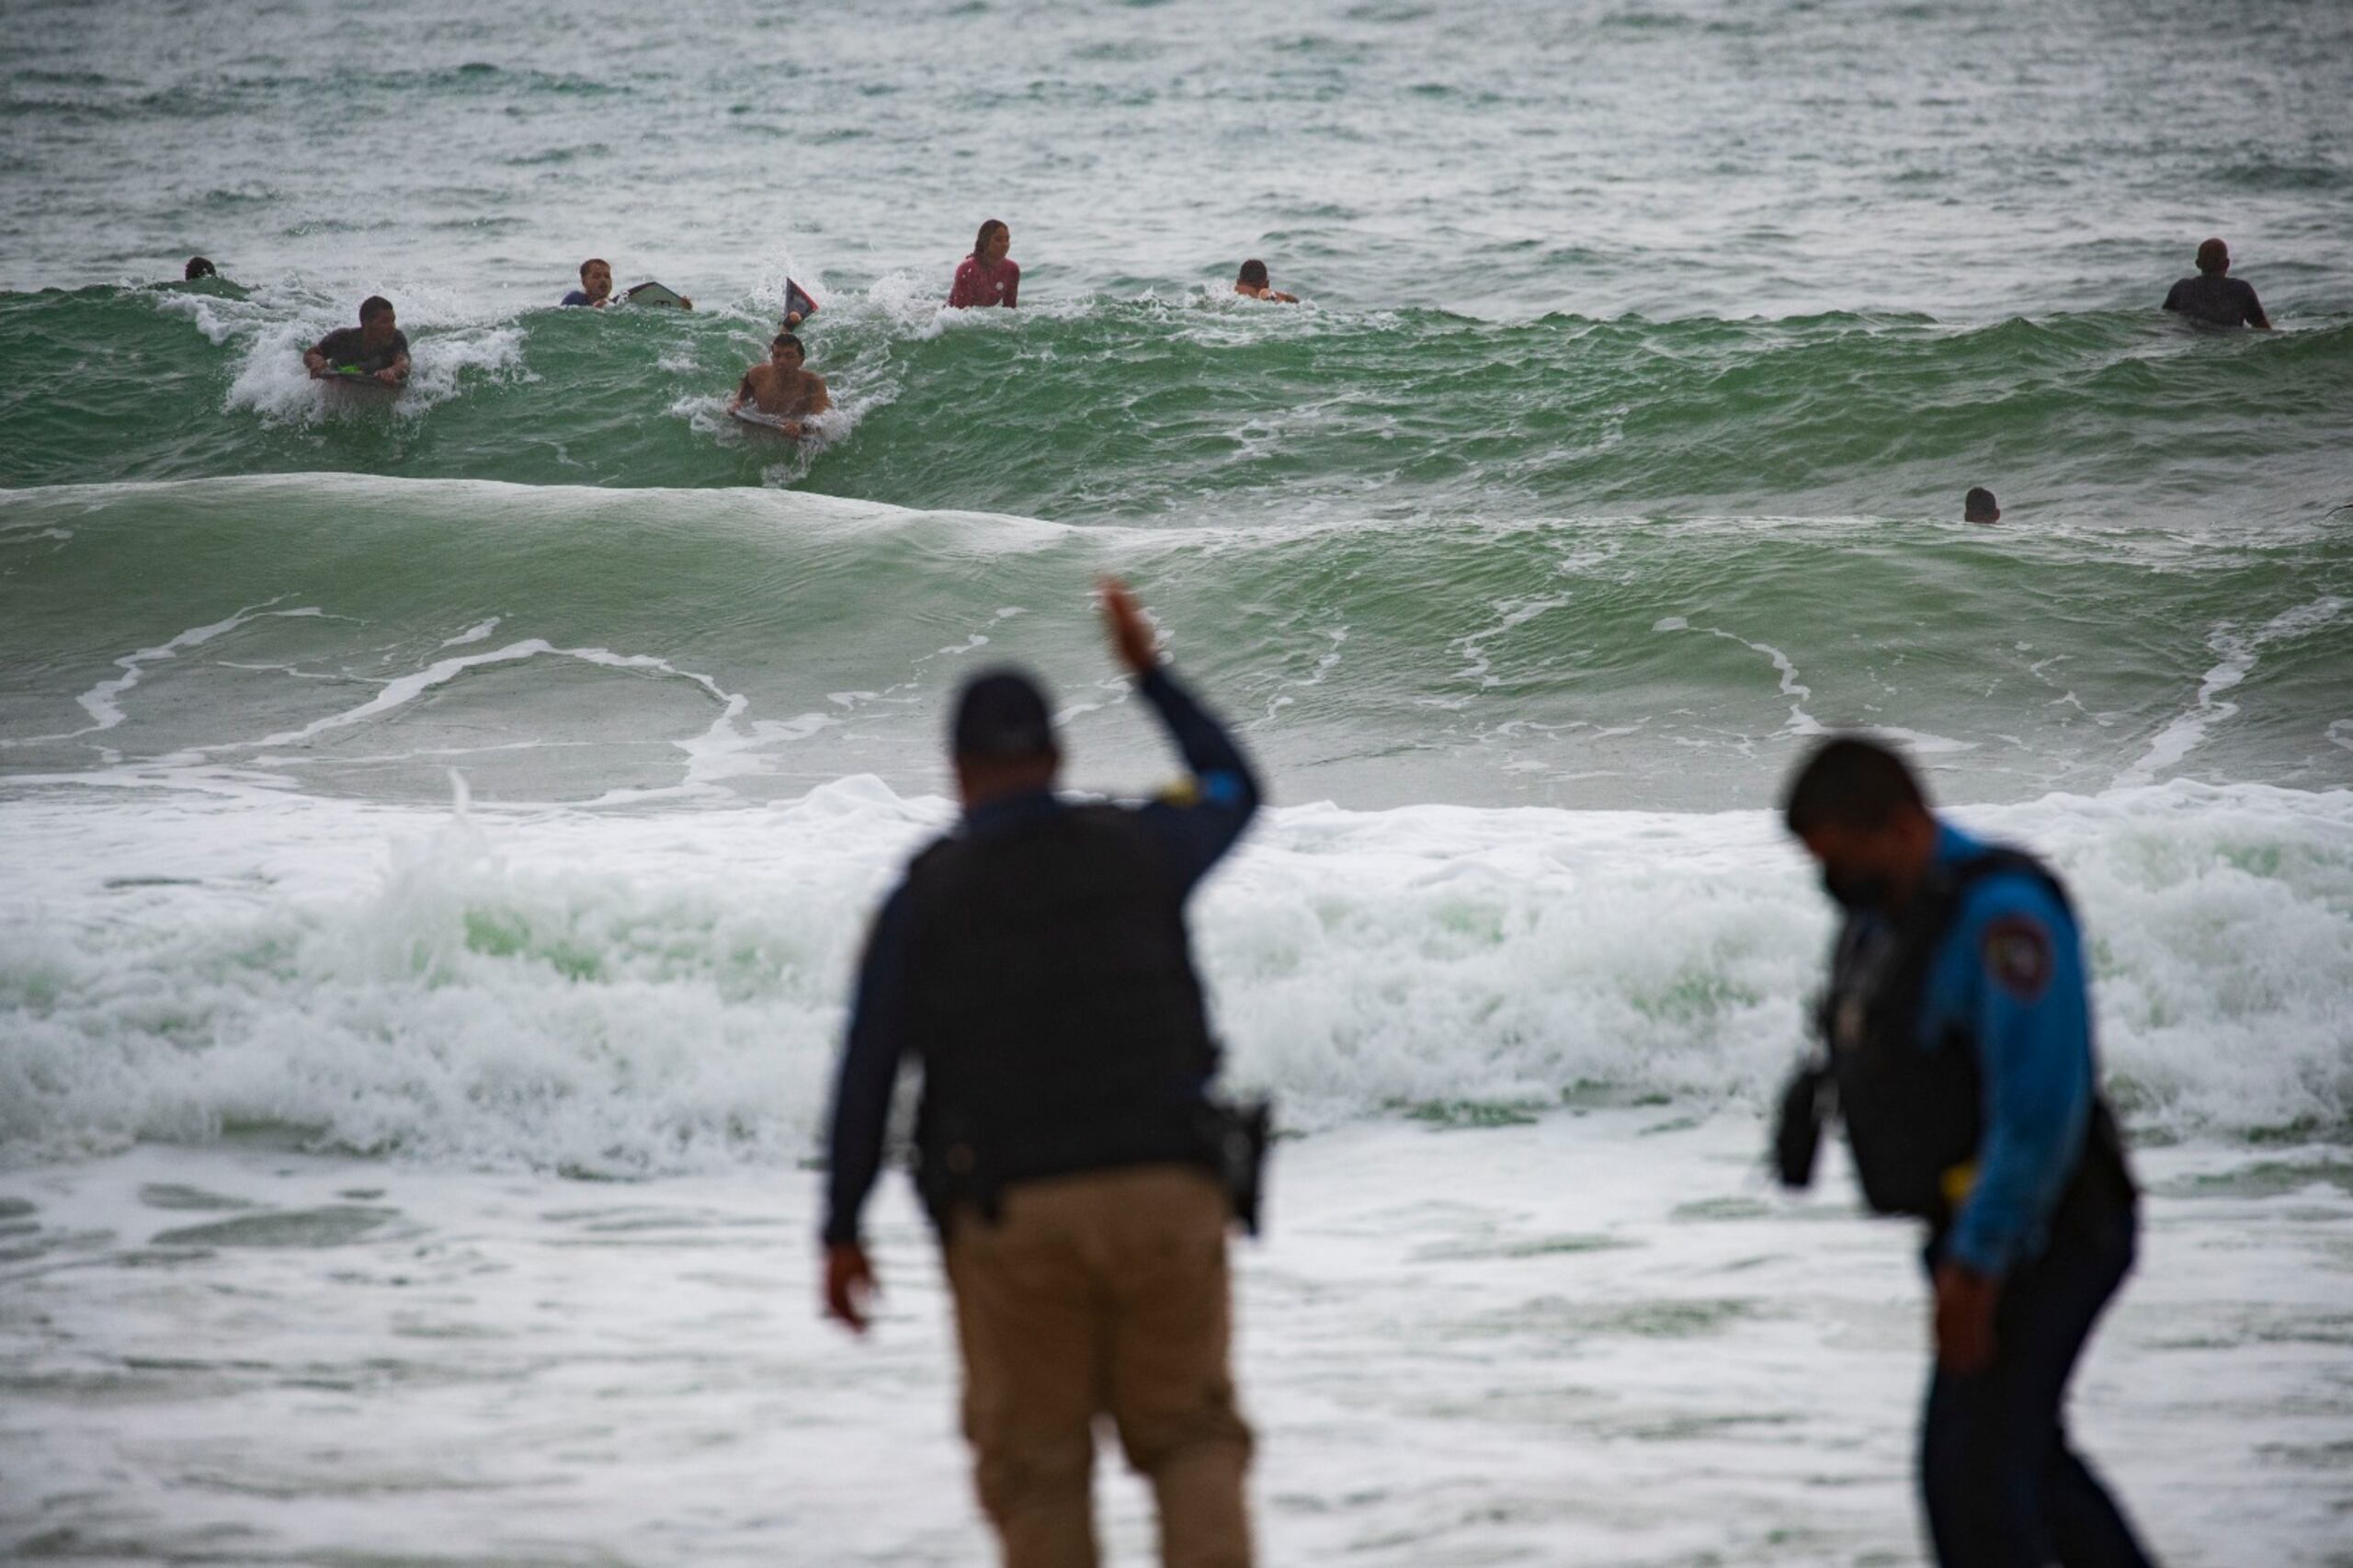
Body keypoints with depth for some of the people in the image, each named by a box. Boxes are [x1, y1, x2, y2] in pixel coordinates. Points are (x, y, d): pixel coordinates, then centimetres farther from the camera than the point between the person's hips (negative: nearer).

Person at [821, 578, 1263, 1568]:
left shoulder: (922, 896, 0)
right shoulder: (1136, 849, 5)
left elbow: (866, 1073, -1)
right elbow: (1235, 793, 28)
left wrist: (841, 1236, 8)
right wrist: (1149, 671, 36)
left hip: (1012, 1216, -1)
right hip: (1165, 1192, 1)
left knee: (1038, 1467, 11)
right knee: (1191, 1441, 12)